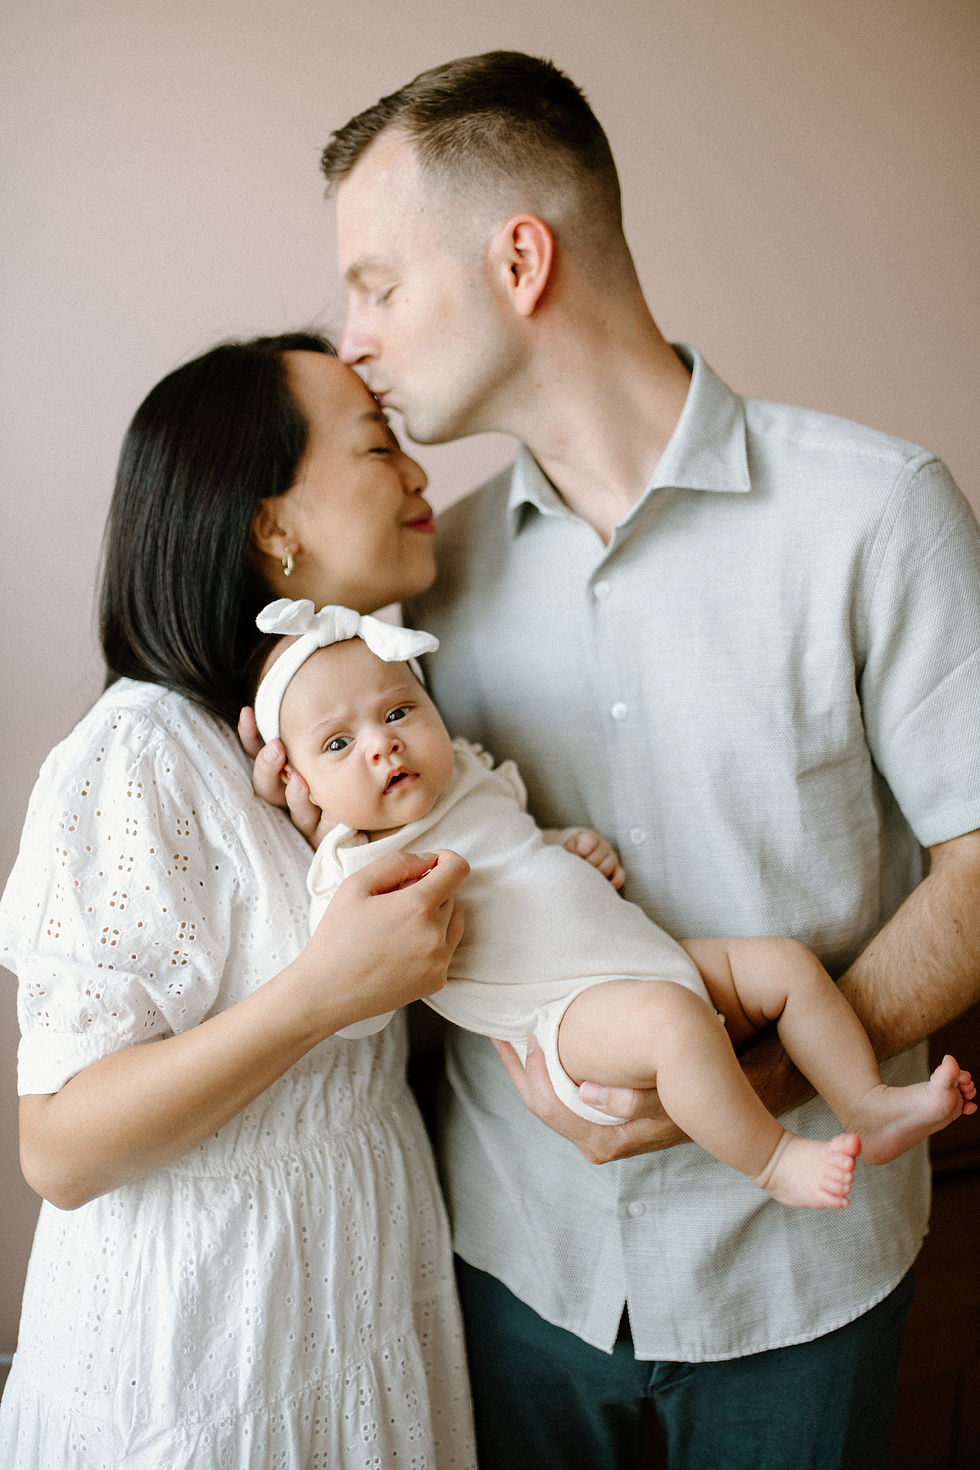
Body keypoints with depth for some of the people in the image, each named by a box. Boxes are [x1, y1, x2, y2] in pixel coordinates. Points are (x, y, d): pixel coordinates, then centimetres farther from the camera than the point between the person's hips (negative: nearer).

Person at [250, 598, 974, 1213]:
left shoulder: (470, 776, 13)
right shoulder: (356, 868, -7)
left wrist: (578, 848, 13)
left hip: (652, 955, 8)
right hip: (565, 1011, -8)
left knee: (790, 964, 3)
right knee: (670, 1018, -36)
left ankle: (872, 1106, 10)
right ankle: (769, 1161, -19)